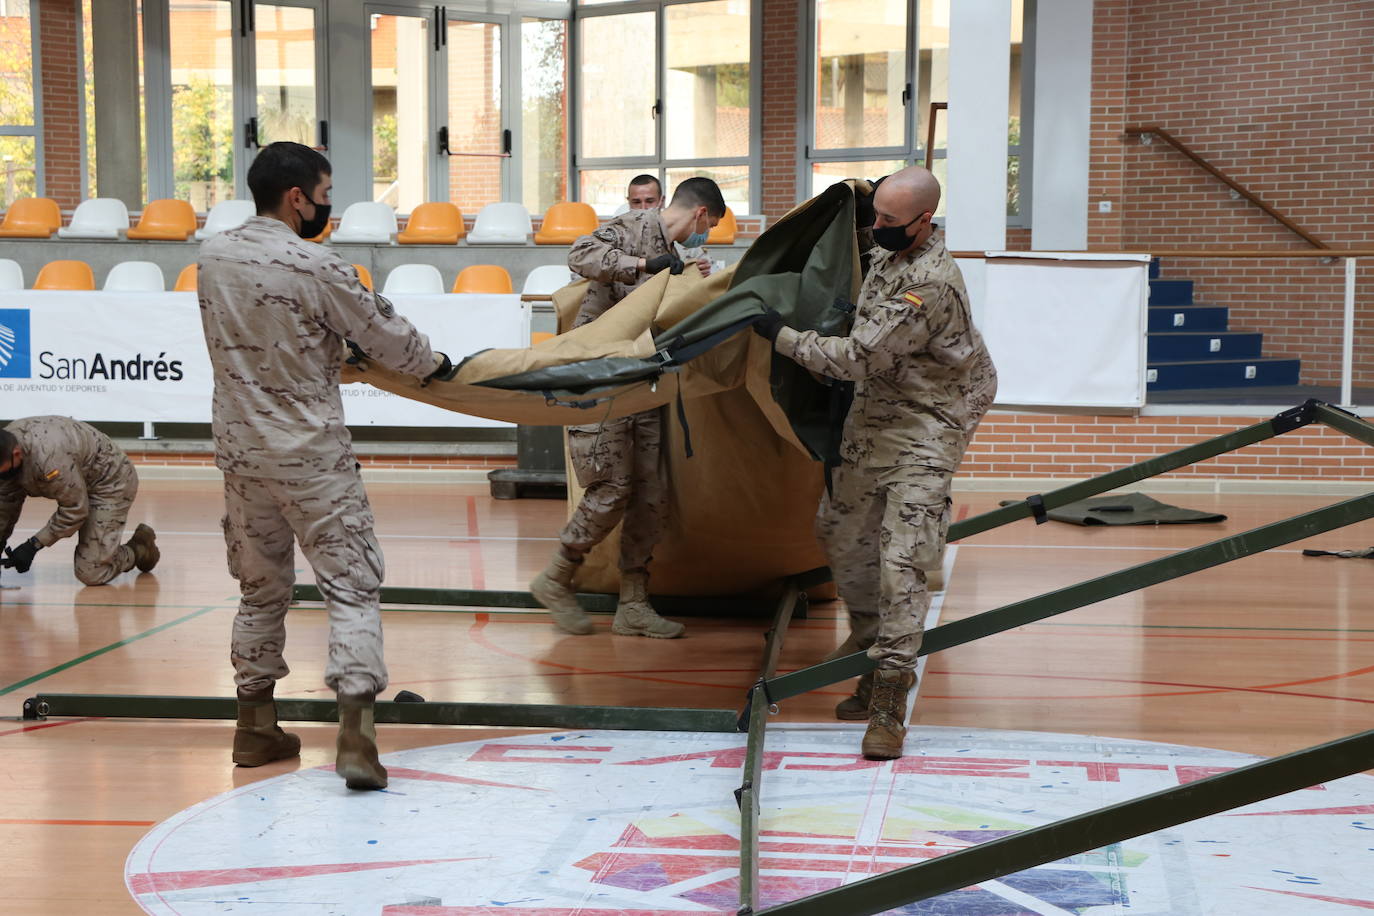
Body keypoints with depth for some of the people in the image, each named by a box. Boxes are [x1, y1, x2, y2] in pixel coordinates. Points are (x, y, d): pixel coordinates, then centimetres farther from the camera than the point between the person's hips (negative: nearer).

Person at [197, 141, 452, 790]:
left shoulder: (213, 257, 2)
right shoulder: (317, 269, -16)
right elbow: (387, 339, -7)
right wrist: (437, 365, 13)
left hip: (240, 449, 6)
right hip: (311, 456, -6)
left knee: (261, 589, 18)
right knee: (352, 587, -1)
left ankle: (256, 727, 26)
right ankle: (355, 732, -10)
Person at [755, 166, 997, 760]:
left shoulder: (931, 284, -27)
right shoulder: (893, 252, 2)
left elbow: (859, 359, -25)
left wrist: (781, 335, -18)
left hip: (924, 428, -9)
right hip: (873, 415, 9)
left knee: (901, 559, -15)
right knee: (840, 532, 15)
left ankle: (888, 701, -13)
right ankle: (870, 635, 39)